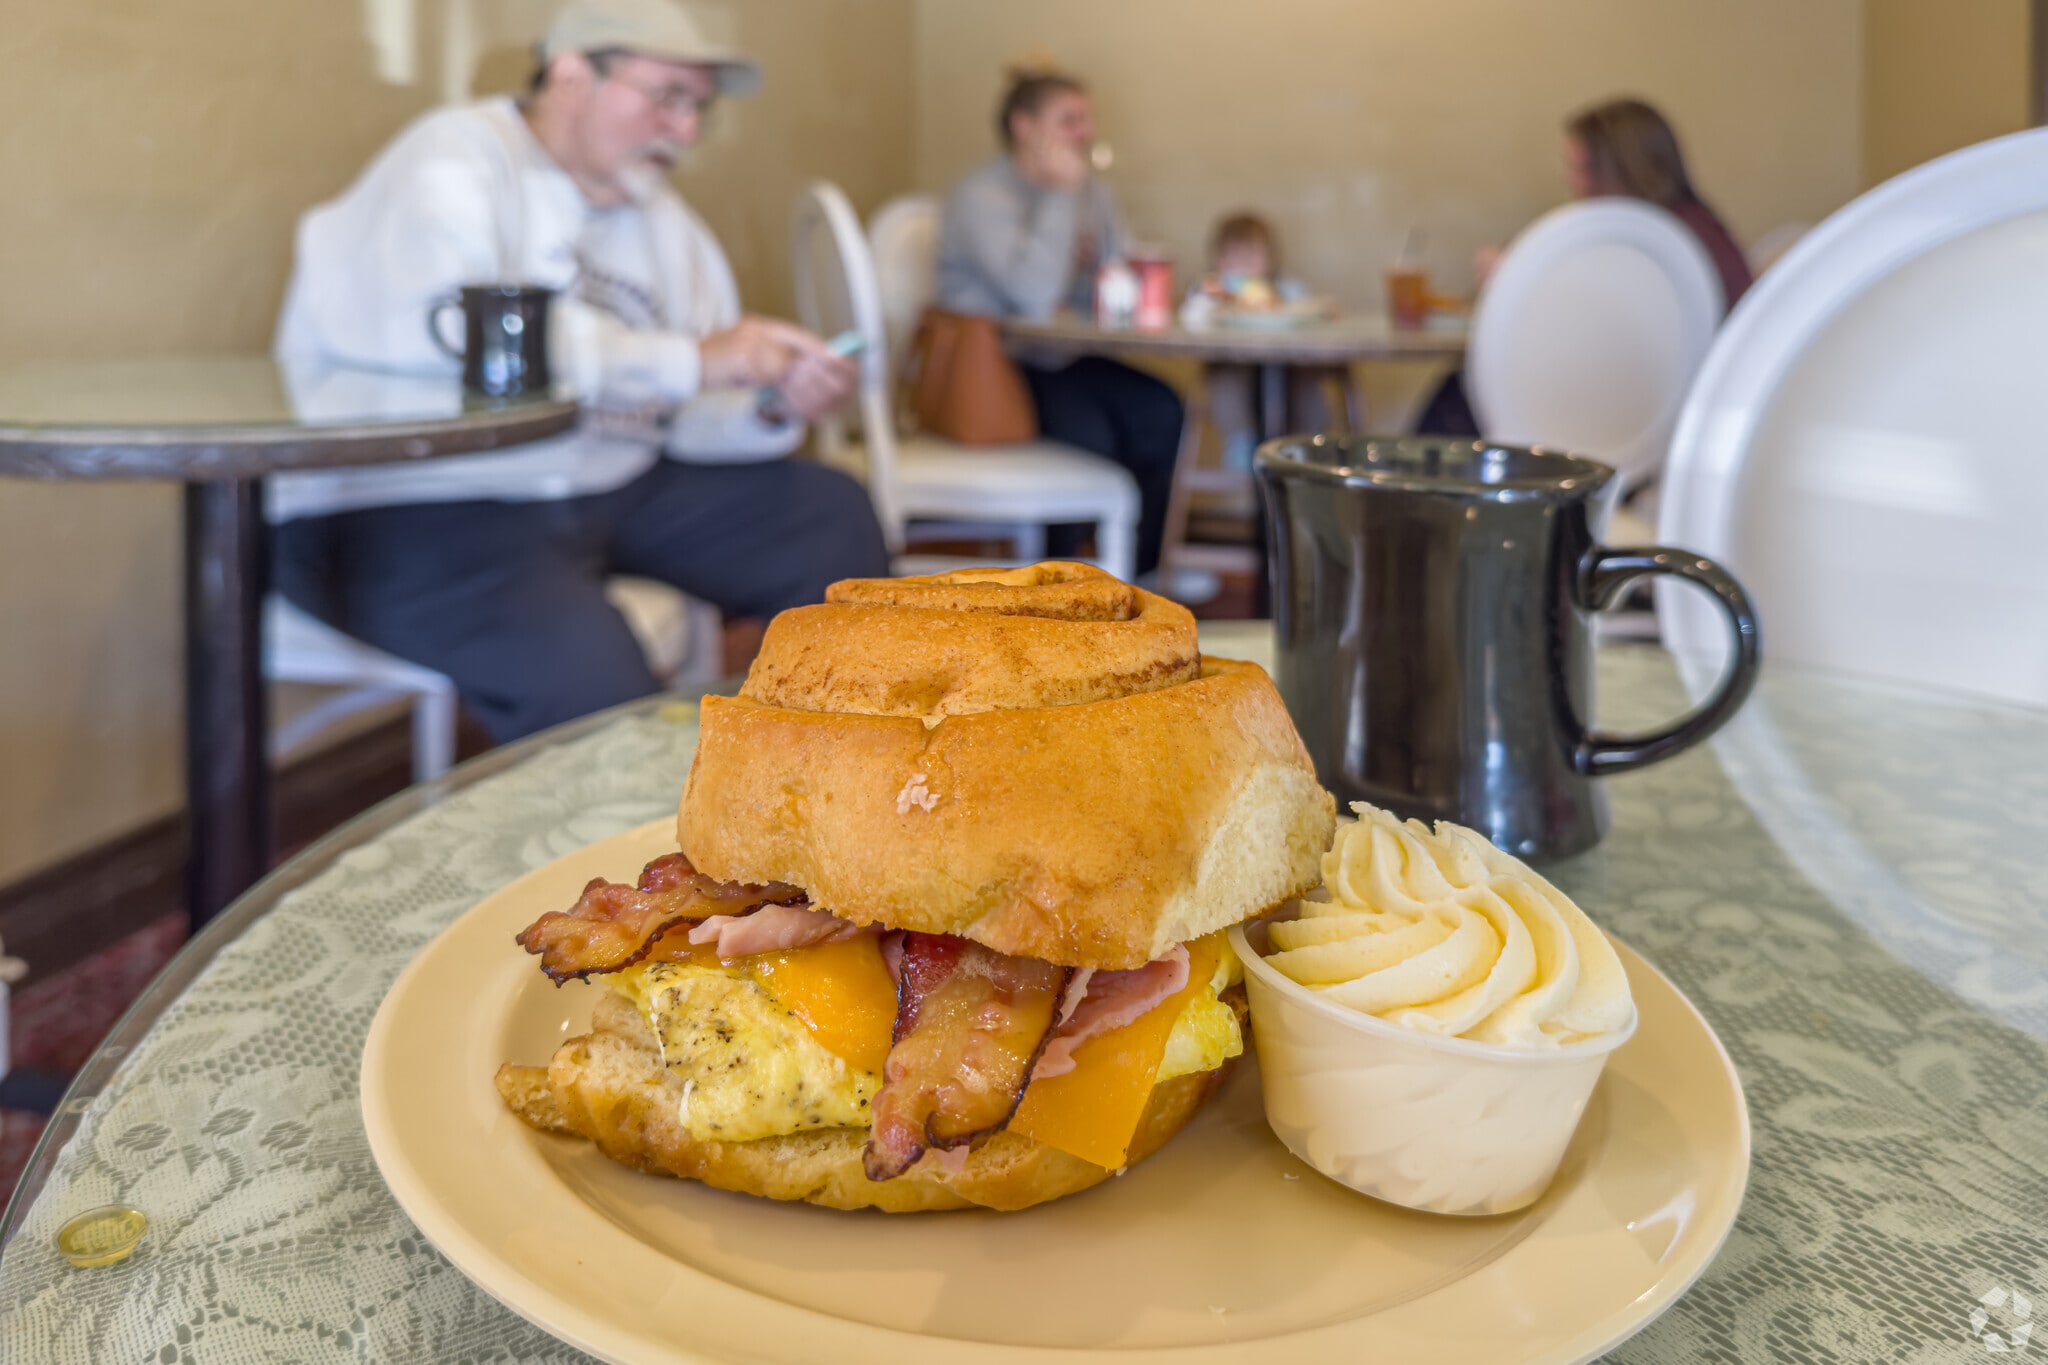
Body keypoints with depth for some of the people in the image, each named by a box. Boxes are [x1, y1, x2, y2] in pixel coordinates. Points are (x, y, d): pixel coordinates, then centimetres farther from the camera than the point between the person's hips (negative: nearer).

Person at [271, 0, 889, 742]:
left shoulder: (664, 222, 12)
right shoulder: (452, 161, -11)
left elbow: (686, 418, 11)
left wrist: (770, 409, -13)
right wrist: (690, 360, -28)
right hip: (414, 507, -8)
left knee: (831, 515, 4)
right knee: (589, 673, -34)